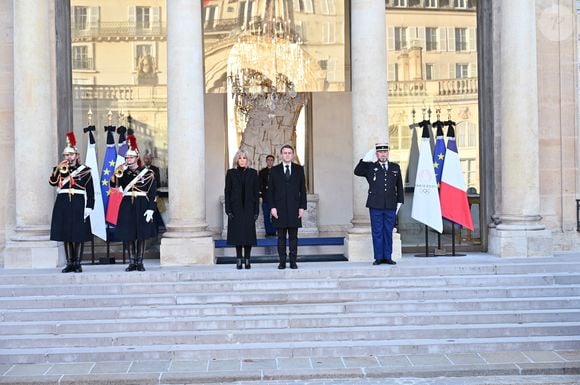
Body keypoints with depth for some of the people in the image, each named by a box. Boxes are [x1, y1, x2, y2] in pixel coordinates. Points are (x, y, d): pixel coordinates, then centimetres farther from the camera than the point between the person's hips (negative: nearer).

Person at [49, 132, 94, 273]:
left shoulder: (85, 170, 3)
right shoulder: (59, 168, 12)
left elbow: (90, 191, 0)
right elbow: (52, 182, -5)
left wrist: (89, 207, -7)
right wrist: (58, 170, -16)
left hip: (78, 205, -3)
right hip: (63, 205, 3)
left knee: (79, 235, -2)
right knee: (65, 235, 4)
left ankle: (77, 263, 5)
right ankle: (69, 263, 11)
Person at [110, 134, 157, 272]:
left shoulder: (147, 173, -3)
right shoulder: (123, 172, 7)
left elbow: (153, 193, -6)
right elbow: (113, 185, -7)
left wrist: (150, 209, -12)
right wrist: (117, 174, -23)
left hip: (141, 206, -3)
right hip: (127, 206, 3)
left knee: (141, 235, 2)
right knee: (128, 236, 4)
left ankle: (139, 262, 12)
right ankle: (132, 262, 13)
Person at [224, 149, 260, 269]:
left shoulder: (253, 173, 5)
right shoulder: (231, 173, 4)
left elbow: (256, 192, 4)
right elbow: (227, 192, 2)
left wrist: (256, 210, -2)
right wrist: (228, 210, -6)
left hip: (249, 208, 0)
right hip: (236, 209, 0)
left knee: (249, 234, -1)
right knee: (237, 234, 1)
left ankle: (247, 260, 6)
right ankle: (239, 260, 8)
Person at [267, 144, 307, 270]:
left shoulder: (299, 169, 8)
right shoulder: (274, 170, 7)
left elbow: (303, 189, 6)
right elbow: (271, 190, 4)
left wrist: (302, 207, -1)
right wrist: (272, 207, -5)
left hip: (294, 208, 0)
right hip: (280, 208, 0)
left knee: (293, 237, 2)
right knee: (281, 237, 2)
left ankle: (293, 261, 6)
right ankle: (282, 262, 6)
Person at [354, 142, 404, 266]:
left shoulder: (395, 168, 13)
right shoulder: (370, 167, 6)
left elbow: (399, 186, 15)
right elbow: (357, 172, -8)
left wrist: (400, 201, 9)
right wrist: (365, 159, -15)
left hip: (391, 206, 2)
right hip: (375, 206, -2)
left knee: (388, 232, 6)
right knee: (377, 232, 1)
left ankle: (388, 257, 12)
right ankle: (378, 257, 6)